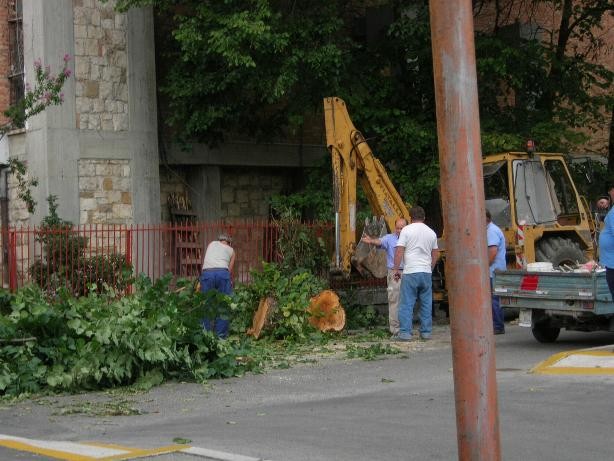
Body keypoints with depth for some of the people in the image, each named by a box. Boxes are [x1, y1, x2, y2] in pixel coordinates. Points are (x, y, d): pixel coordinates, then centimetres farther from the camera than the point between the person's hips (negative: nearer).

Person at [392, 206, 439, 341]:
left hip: (410, 272, -4)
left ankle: (405, 332, -6)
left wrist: (396, 269, -2)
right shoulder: (431, 232, 11)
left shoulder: (406, 230, -4)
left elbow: (399, 251, -9)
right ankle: (426, 332, 13)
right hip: (426, 272, 4)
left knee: (407, 304, -2)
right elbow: (435, 254, 17)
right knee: (426, 304, 11)